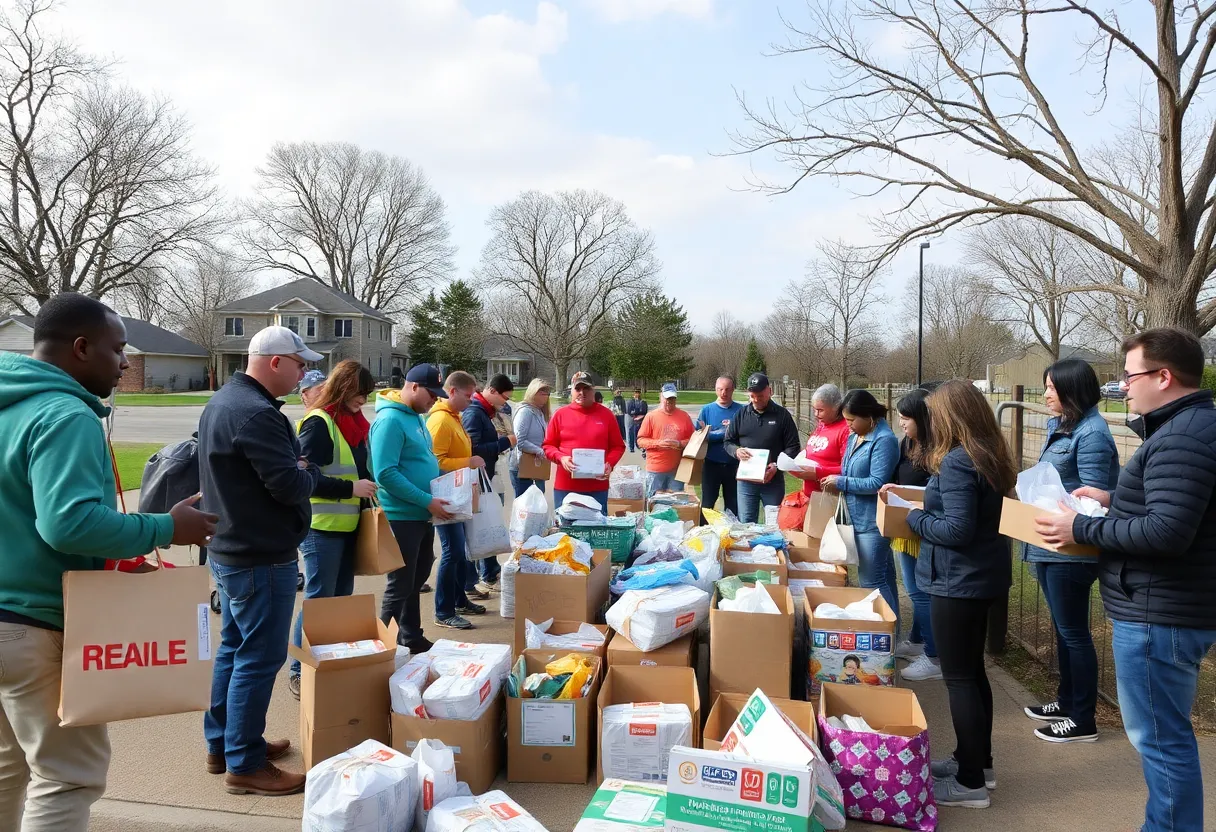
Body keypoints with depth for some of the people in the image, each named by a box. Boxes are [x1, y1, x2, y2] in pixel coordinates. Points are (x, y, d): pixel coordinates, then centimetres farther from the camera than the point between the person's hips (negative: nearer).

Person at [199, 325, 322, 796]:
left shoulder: (223, 401, 11)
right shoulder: (256, 413, -23)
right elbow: (291, 486, -25)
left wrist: (296, 467, 5)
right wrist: (309, 470, -4)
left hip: (231, 550, 11)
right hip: (262, 558, -11)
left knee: (234, 648, 19)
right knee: (259, 658, -1)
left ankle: (222, 744, 32)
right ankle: (244, 766, 9)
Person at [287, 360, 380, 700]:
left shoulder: (356, 424, 12)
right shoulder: (318, 423, -14)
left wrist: (368, 492, 7)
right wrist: (350, 488, -20)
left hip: (348, 525, 8)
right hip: (322, 527, -8)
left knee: (342, 598, 14)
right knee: (319, 600, 0)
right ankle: (300, 671, 13)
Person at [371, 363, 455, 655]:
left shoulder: (417, 418, 11)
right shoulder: (390, 420, -18)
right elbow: (386, 474, -26)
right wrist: (427, 501, -24)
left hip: (423, 516, 9)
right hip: (402, 517, -9)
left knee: (416, 581, 19)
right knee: (400, 586, 1)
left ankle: (411, 637, 33)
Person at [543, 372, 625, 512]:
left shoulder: (606, 414, 5)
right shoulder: (560, 414, 3)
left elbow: (618, 446, 9)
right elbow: (548, 445, 7)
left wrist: (610, 463, -9)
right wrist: (561, 458, -11)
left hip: (598, 487, 0)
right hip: (565, 487, 0)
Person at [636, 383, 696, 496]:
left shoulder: (684, 416, 4)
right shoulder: (651, 416, -1)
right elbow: (640, 440, -3)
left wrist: (680, 444, -12)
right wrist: (658, 443, -17)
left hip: (677, 469, 2)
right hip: (655, 470, -2)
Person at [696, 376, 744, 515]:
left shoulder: (740, 410, 0)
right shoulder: (707, 410, 1)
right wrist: (725, 433, -14)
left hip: (733, 465, 0)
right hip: (711, 464, 0)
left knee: (733, 504, 11)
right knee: (707, 503, 8)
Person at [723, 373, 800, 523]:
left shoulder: (782, 415, -1)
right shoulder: (741, 414, 5)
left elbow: (793, 447, -2)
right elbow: (727, 442, 10)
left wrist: (777, 466, -17)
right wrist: (736, 451, -14)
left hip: (773, 481, -2)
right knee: (746, 524, 7)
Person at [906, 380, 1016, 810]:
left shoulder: (957, 461, -22)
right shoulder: (991, 455, 7)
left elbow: (956, 530, -26)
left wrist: (915, 518, -11)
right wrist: (927, 509, 9)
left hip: (958, 581, -10)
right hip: (982, 576, 10)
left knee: (958, 677, 1)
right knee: (973, 670, 20)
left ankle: (970, 782, 11)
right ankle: (978, 761, 33)